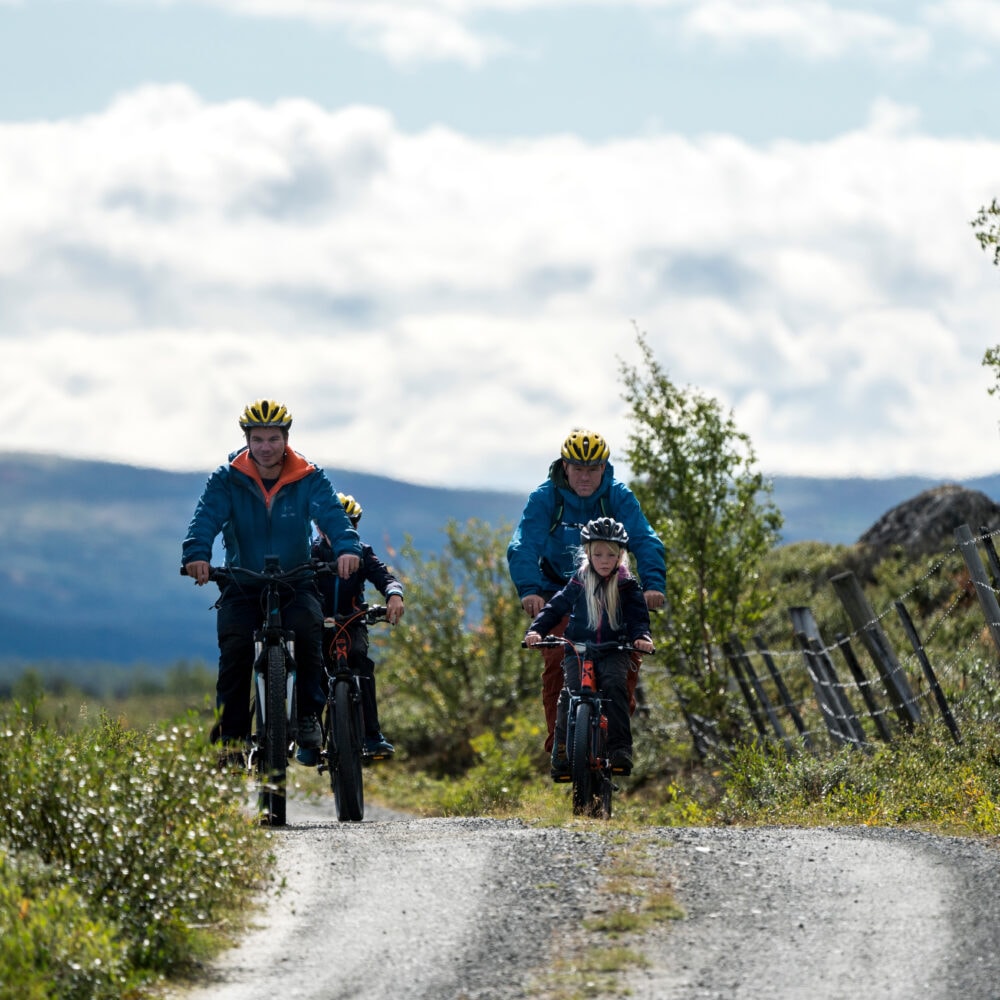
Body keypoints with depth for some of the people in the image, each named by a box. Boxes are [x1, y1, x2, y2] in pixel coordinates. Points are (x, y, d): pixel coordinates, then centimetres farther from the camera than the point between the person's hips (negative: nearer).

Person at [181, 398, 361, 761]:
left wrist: (346, 547, -40)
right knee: (235, 644, -26)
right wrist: (196, 553, -40)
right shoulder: (227, 480, -2)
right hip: (243, 587, 0)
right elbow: (207, 517, -17)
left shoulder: (309, 479, -1)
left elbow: (331, 512, -18)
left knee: (308, 628, -30)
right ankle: (231, 731, -15)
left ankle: (309, 717, -18)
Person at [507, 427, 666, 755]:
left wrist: (653, 583, -42)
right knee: (556, 660, -18)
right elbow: (523, 546, -28)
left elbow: (644, 540, -24)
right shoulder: (545, 498, -17)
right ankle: (557, 738, -9)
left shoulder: (619, 497, -14)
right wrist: (529, 590, -46)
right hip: (558, 590, -1)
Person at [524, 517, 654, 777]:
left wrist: (641, 636, -23)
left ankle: (620, 748, -26)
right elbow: (555, 607, 5)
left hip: (614, 650, -1)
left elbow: (638, 616, 0)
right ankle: (562, 753, -15)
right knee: (570, 690, -23)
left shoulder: (627, 586, 4)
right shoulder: (578, 582, 6)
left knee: (614, 684, -29)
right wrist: (536, 630, -11)